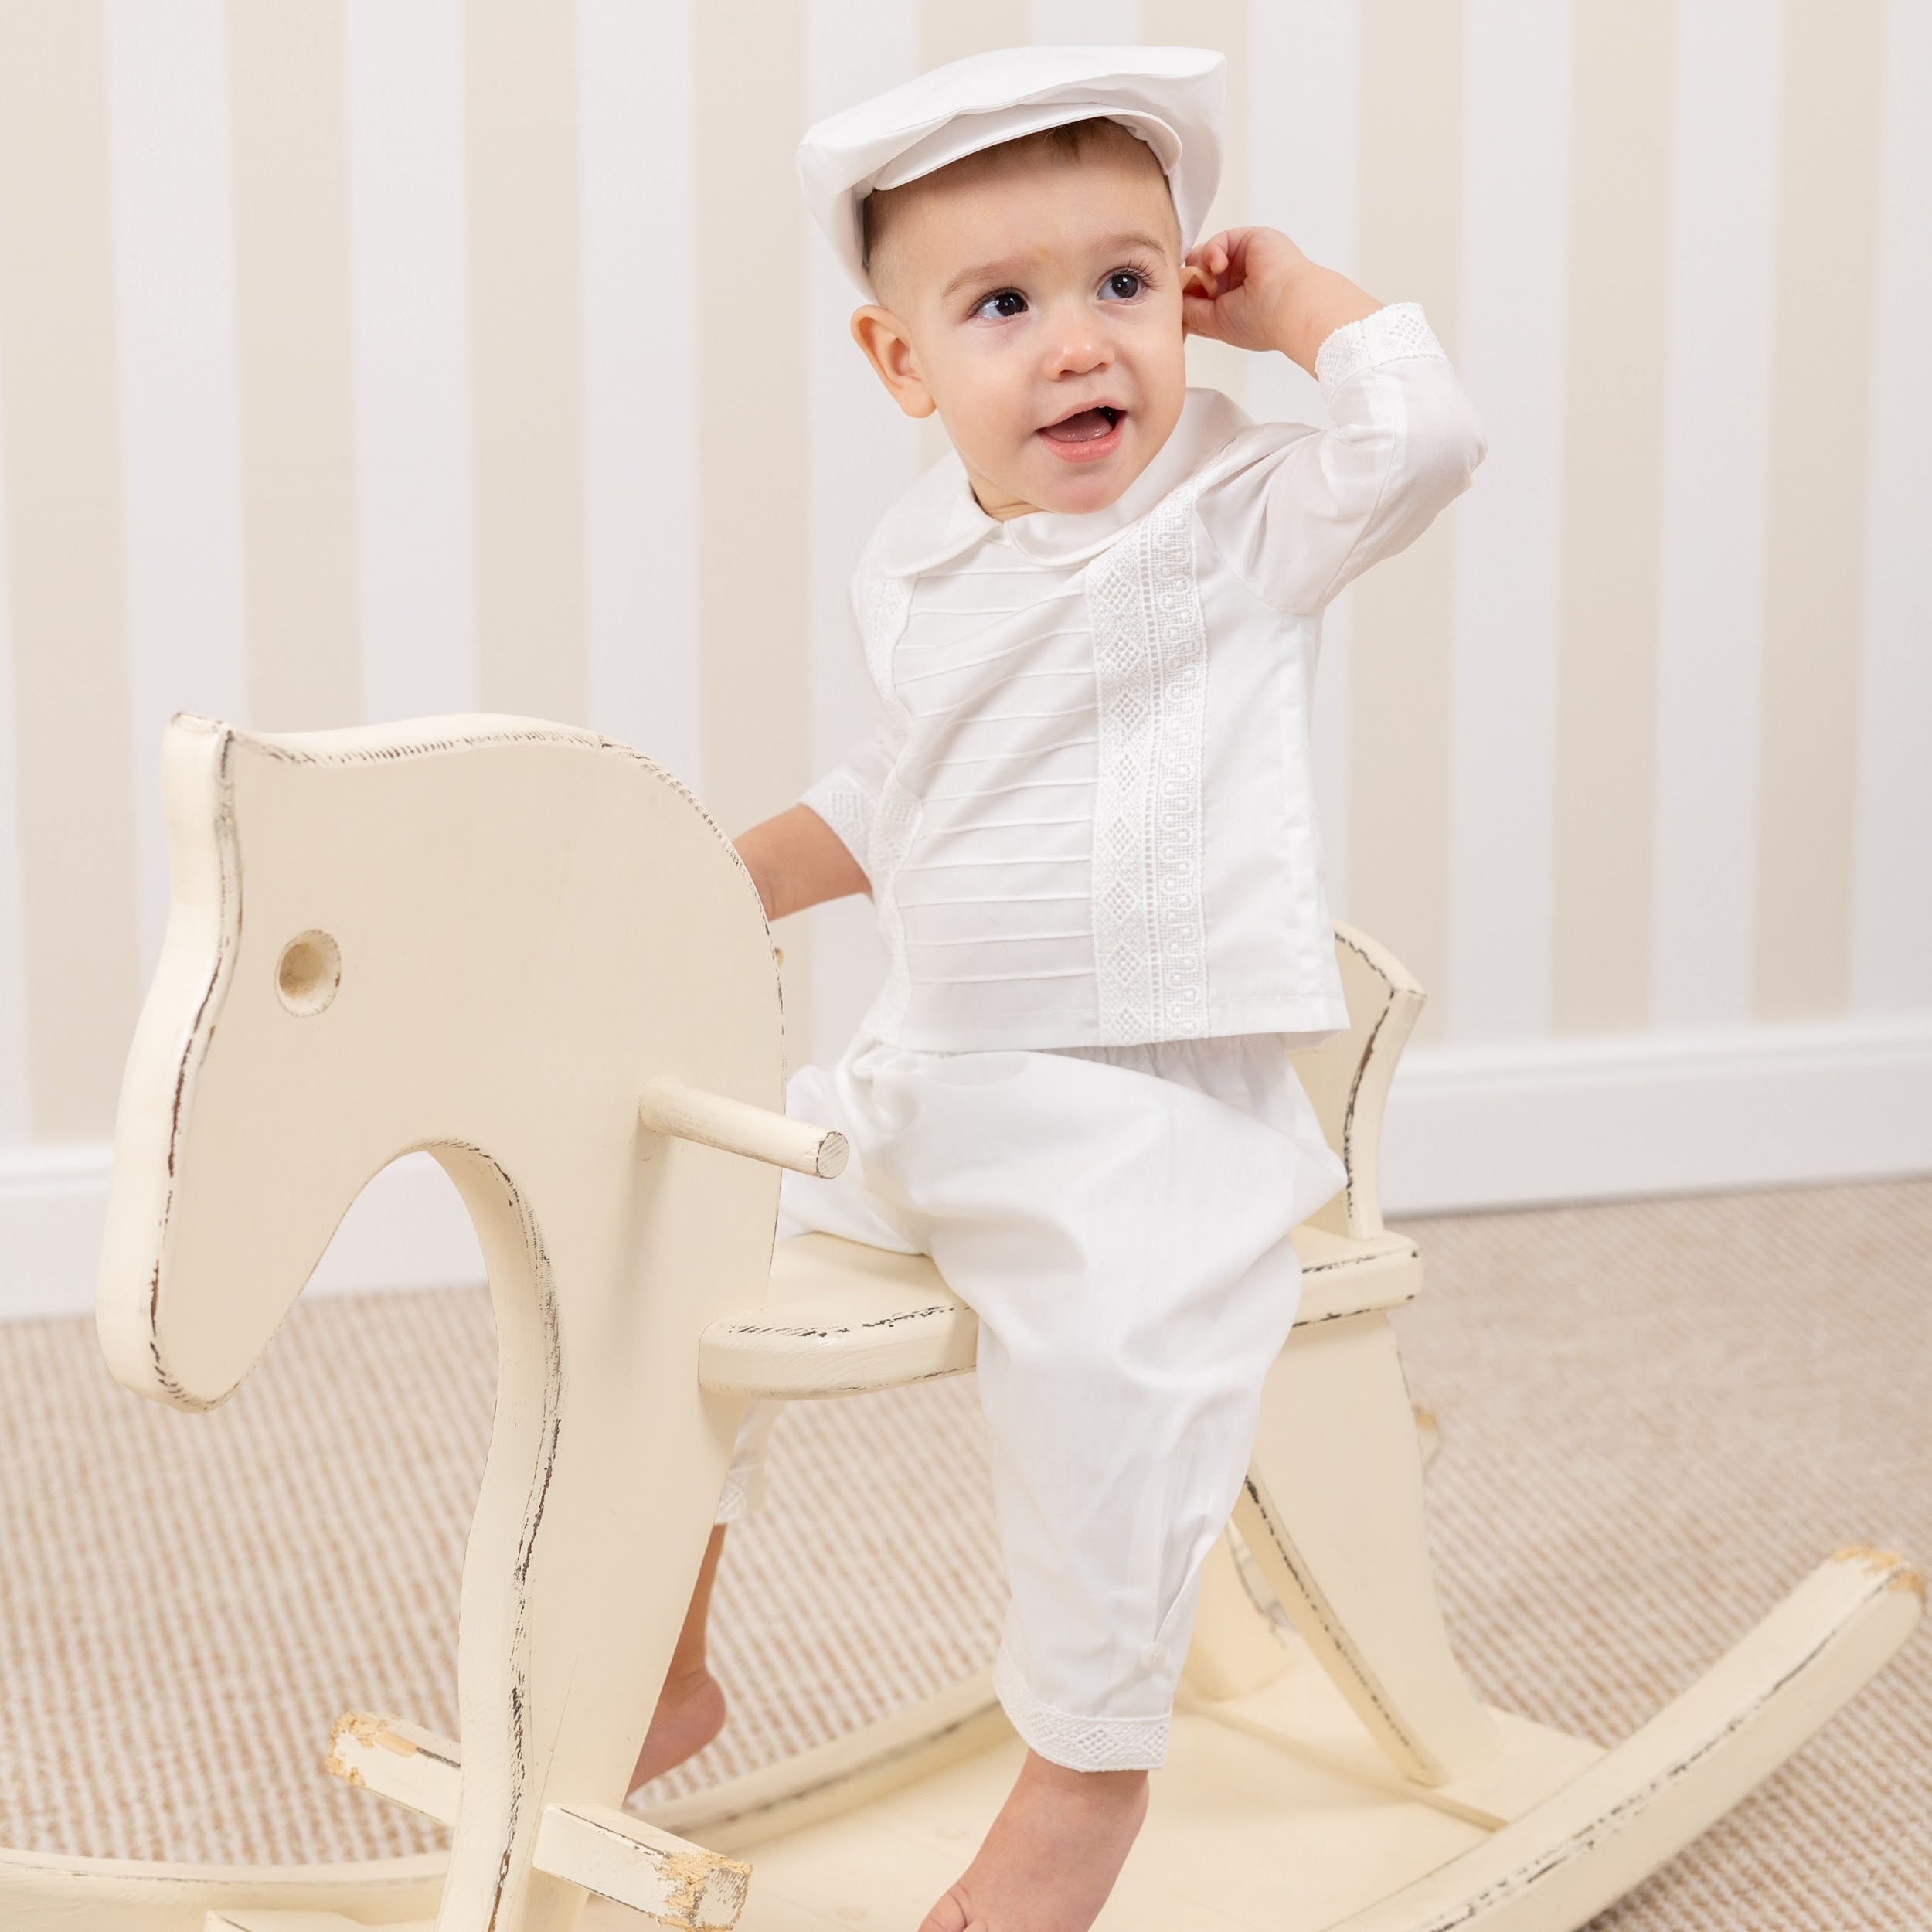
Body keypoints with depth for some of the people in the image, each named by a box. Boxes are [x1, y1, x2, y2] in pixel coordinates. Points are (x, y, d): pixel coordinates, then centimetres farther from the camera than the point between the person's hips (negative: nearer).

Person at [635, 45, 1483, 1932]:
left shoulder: (1231, 514, -7)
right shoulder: (914, 557, 11)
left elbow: (1419, 439, -27)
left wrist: (1297, 293, -12)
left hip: (1154, 1113, -7)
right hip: (916, 1088, 7)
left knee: (1108, 1352, -29)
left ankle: (1088, 1769, -6)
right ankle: (661, 1667, 26)